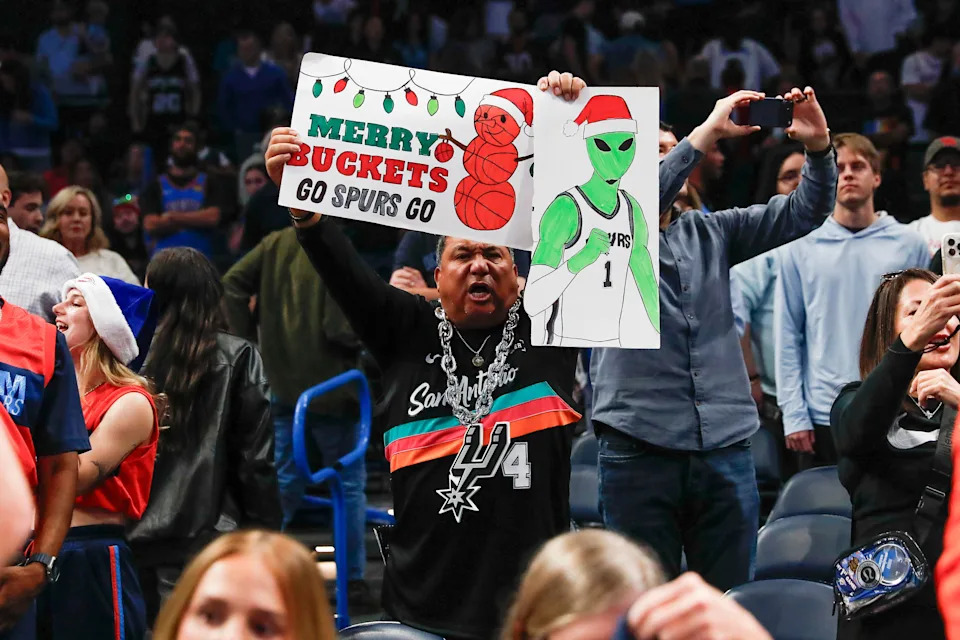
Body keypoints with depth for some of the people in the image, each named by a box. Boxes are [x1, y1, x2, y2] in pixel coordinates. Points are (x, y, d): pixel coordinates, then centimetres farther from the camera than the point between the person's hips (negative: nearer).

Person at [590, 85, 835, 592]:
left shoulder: (709, 233, 16)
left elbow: (802, 213, 11)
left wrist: (819, 147, -8)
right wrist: (708, 132, -20)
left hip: (726, 449, 4)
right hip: (639, 450, -4)